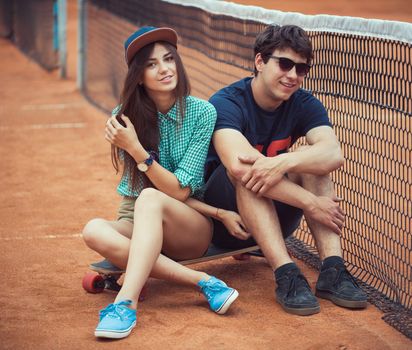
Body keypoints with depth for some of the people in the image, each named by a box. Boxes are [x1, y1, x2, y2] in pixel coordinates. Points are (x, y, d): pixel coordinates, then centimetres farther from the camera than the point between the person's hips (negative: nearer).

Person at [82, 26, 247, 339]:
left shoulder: (202, 113, -8)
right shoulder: (124, 118, -4)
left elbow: (179, 190, -12)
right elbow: (156, 188, -4)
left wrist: (136, 149, -26)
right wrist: (218, 212, -13)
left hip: (192, 229, -2)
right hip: (137, 225, 2)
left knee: (149, 199, -35)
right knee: (94, 231, -31)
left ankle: (126, 303, -50)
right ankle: (202, 281, -33)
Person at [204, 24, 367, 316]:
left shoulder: (304, 105, -2)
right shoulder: (226, 103, -17)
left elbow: (334, 154, -24)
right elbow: (238, 165, -36)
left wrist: (283, 162, -44)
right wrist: (313, 204, -37)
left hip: (275, 221, 4)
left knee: (307, 157, -20)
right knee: (247, 167, -31)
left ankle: (333, 270, -31)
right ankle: (286, 275, -42)